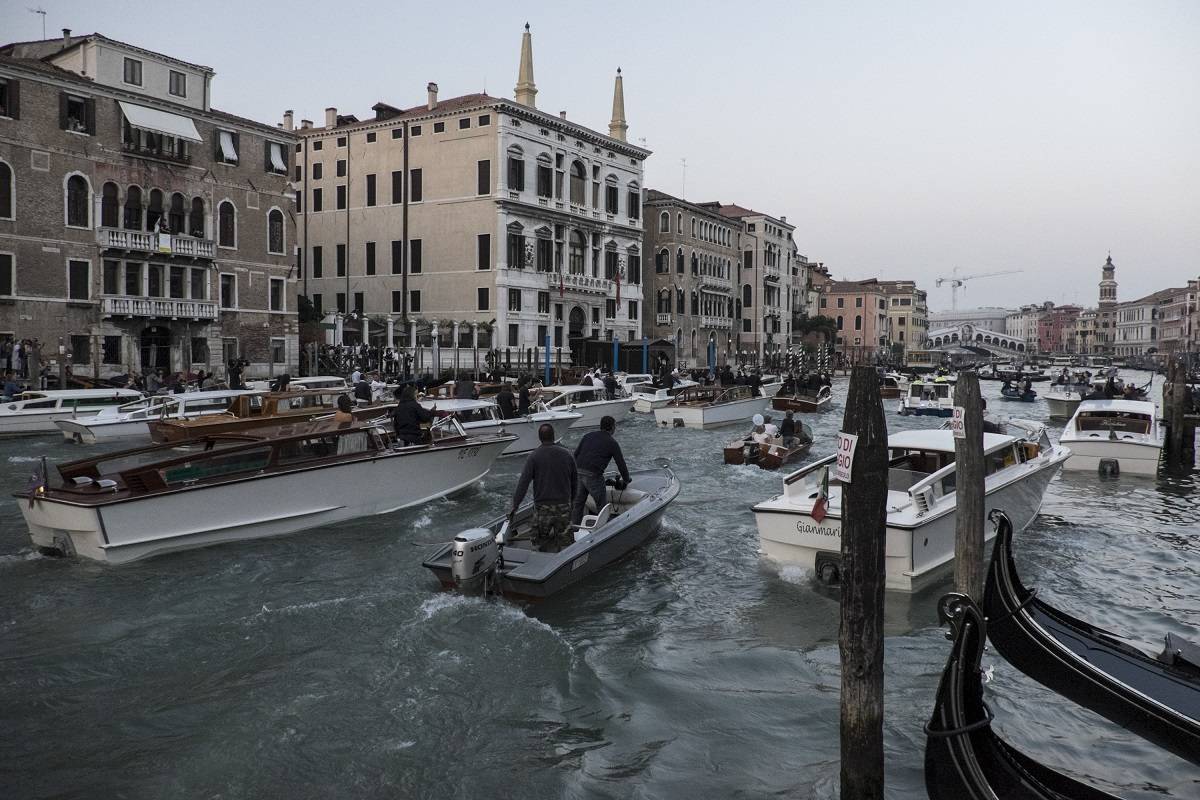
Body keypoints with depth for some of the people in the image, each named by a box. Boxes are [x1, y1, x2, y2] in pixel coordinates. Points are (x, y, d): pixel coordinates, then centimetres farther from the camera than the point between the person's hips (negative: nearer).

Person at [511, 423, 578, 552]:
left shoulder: (534, 456, -7)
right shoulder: (566, 454, 3)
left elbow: (523, 483, -12)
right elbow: (575, 480, 11)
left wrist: (515, 506, -10)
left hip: (542, 507, -2)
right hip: (563, 507, 2)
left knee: (541, 543, 9)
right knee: (562, 545, 6)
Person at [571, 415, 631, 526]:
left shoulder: (588, 436, 18)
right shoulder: (612, 443, 5)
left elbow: (576, 454, 15)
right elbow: (621, 464, 8)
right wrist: (626, 480, 23)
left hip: (578, 473, 5)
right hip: (593, 476, -5)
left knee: (578, 503, 14)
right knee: (602, 505, 6)